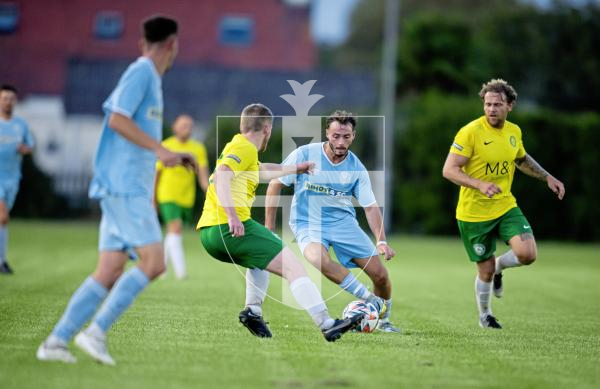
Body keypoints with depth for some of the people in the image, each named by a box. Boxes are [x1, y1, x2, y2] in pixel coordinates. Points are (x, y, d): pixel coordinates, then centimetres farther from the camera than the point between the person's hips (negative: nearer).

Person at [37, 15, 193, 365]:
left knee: (110, 272, 4)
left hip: (130, 189, 10)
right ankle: (96, 332, -14)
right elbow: (117, 120, -18)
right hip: (126, 187, -10)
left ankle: (57, 341, 2)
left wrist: (173, 157, 25)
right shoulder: (141, 73, -7)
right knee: (154, 262, -14)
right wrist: (160, 150, -21)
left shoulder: (149, 77, 21)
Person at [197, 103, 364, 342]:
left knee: (263, 256, 36)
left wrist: (296, 168, 59)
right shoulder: (245, 148, -3)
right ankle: (327, 324, -18)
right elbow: (221, 176, -21)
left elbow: (264, 172, 45)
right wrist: (231, 214, -30)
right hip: (232, 229, -10)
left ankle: (253, 311, 19)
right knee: (292, 266, -9)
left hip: (208, 232, 10)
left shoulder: (235, 147, 26)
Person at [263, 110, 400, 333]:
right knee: (318, 257, -38)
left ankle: (383, 319, 24)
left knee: (380, 274, -5)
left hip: (343, 221, 3)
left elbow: (370, 206, 0)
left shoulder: (356, 168, -6)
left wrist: (381, 241, -14)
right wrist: (269, 228, -4)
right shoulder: (304, 155, -13)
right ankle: (369, 299, -27)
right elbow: (276, 184, -4)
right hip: (308, 223, -3)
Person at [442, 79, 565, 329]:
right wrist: (480, 185, -33)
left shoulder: (514, 132, 2)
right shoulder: (470, 132, -17)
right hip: (474, 213, -4)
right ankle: (484, 316, 33)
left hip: (505, 206, 4)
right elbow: (449, 170, -21)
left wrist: (548, 178, 15)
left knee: (528, 254, -17)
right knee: (485, 271, 4)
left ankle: (499, 266, 19)